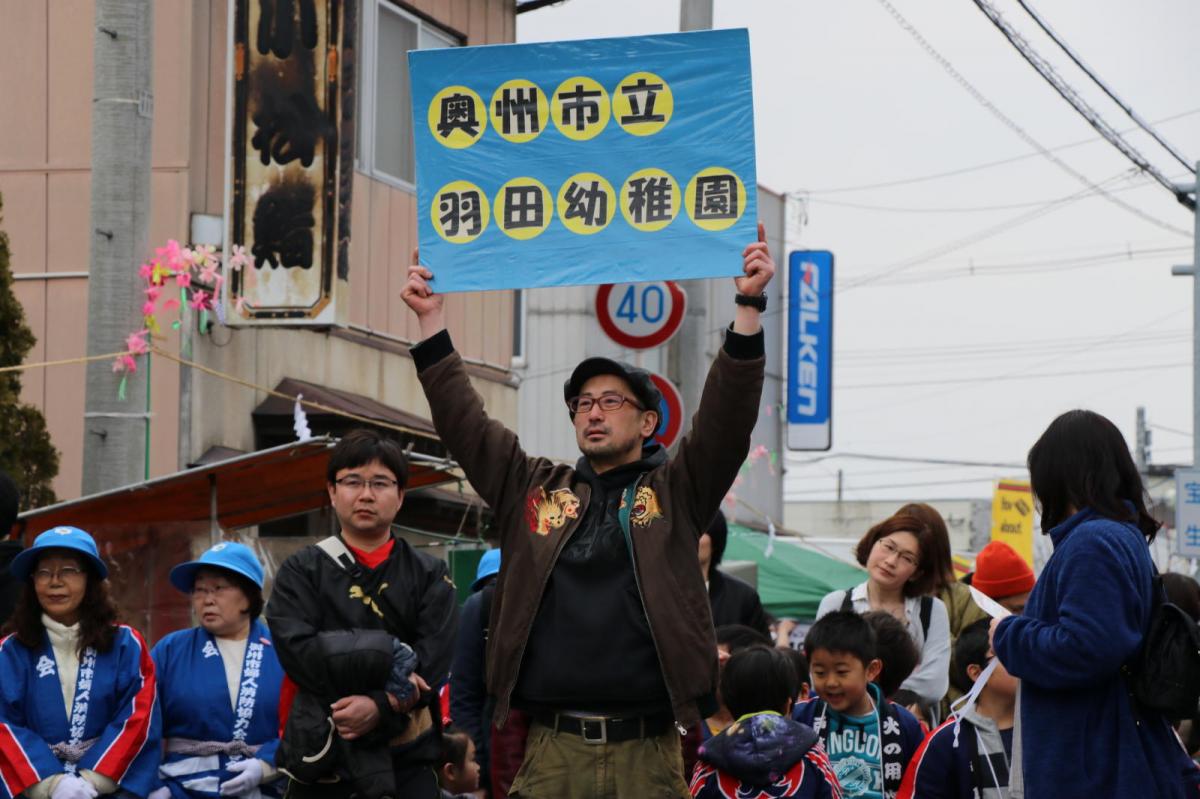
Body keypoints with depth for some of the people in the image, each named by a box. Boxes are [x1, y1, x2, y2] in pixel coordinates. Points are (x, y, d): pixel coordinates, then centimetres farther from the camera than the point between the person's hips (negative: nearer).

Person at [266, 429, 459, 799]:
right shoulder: (302, 572, 8)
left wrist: (382, 706, -21)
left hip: (409, 763, 1)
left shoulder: (430, 575, 10)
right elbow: (299, 653, -9)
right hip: (323, 760, -1)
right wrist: (388, 660, -15)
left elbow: (433, 662, -5)